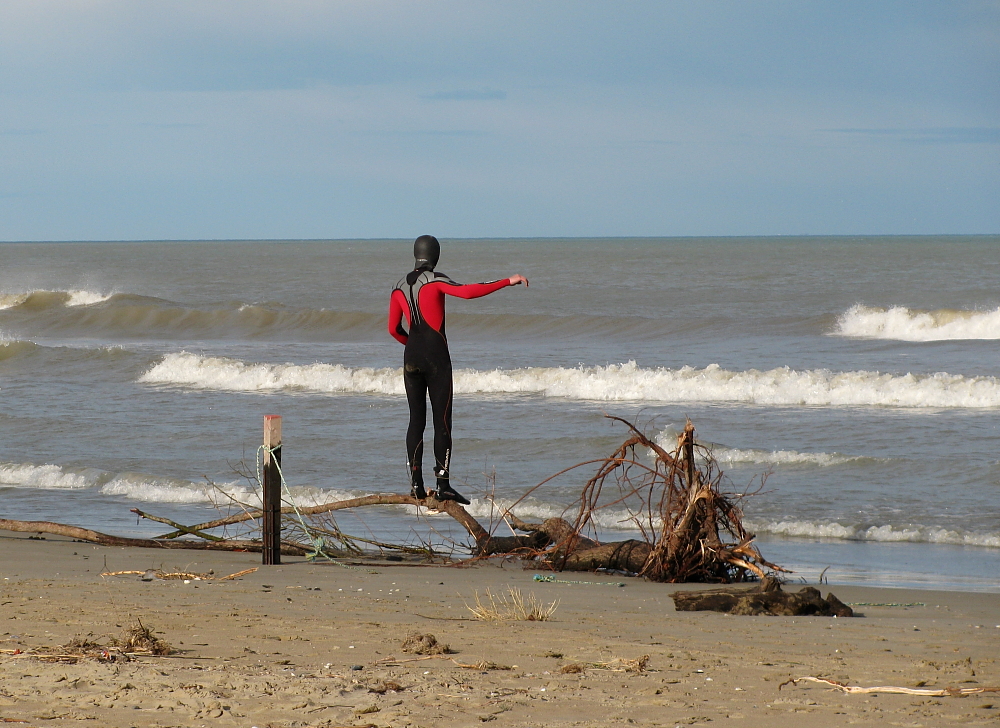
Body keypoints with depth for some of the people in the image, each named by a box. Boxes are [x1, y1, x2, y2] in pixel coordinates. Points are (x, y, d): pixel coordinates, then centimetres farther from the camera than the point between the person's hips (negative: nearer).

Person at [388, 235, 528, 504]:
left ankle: (416, 484, 4)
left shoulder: (399, 287, 10)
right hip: (436, 356, -5)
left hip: (411, 357, 5)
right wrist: (507, 282, -20)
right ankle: (443, 486, -9)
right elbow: (467, 291, -23)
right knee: (442, 421, -4)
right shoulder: (435, 280, -7)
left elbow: (394, 329, 14)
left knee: (416, 420, 9)